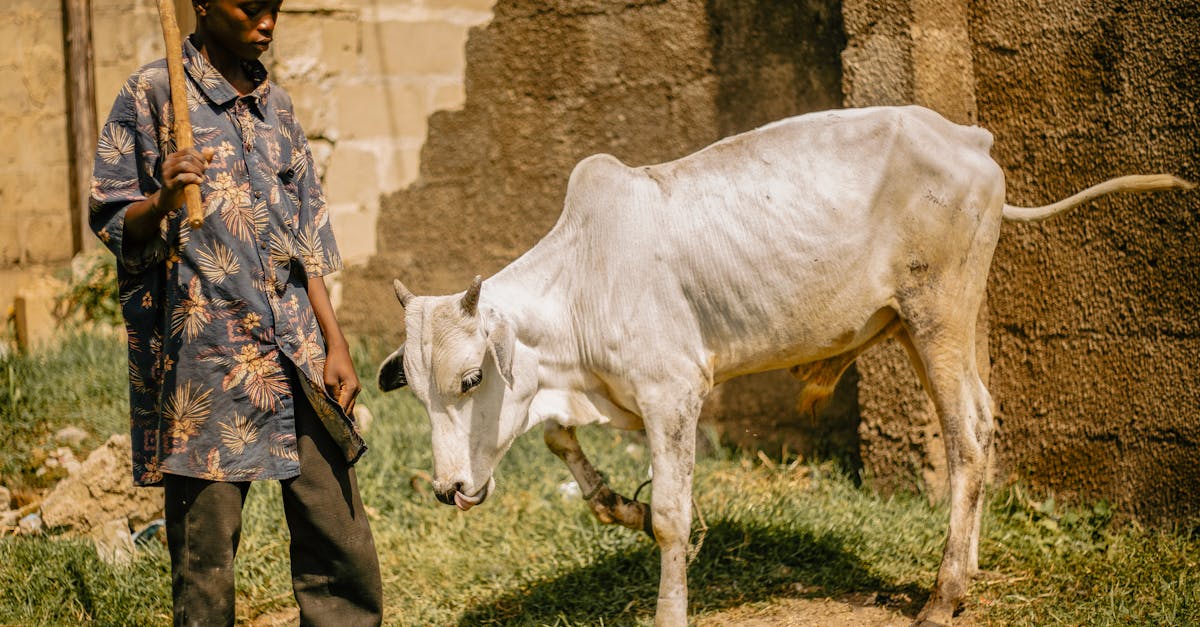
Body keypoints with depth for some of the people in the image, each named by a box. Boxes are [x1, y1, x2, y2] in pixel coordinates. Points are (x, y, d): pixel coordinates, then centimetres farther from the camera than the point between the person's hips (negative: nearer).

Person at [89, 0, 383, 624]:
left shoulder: (275, 103, 16)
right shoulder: (154, 93, 0)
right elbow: (110, 221, -1)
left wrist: (334, 344, 11)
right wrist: (162, 202, -22)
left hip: (297, 359, 5)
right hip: (204, 359, -5)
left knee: (343, 547, 3)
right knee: (204, 555, -1)